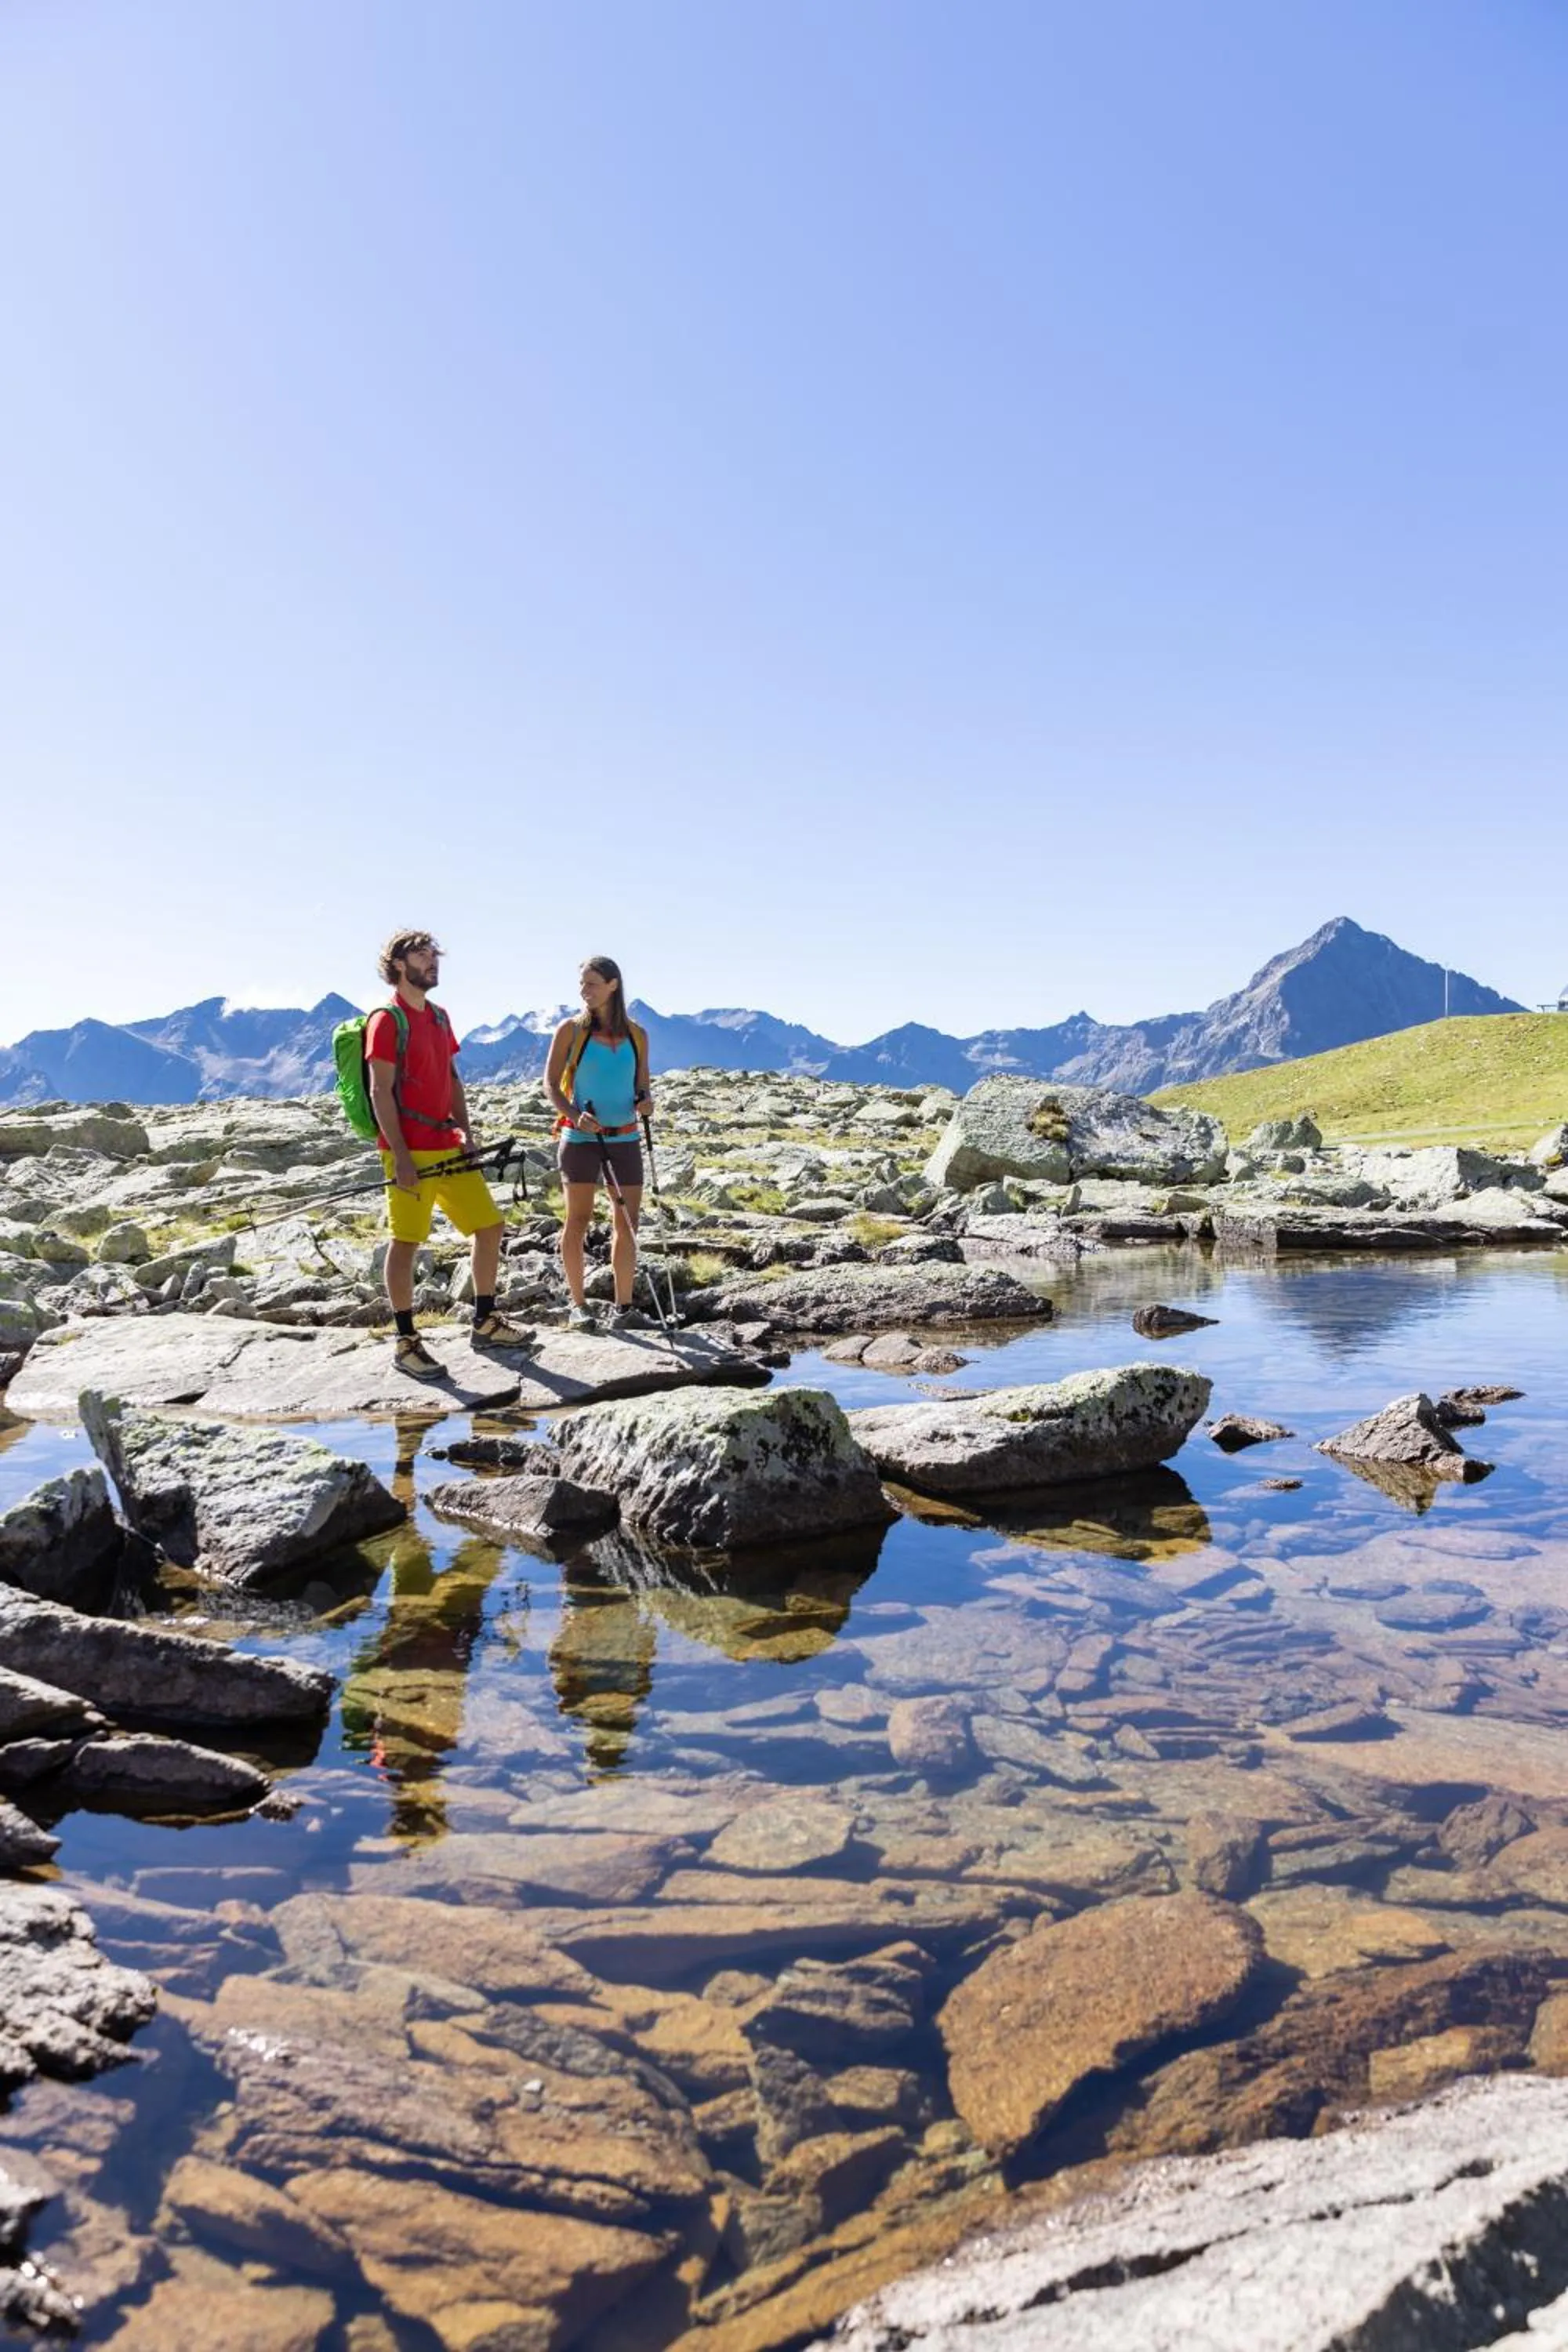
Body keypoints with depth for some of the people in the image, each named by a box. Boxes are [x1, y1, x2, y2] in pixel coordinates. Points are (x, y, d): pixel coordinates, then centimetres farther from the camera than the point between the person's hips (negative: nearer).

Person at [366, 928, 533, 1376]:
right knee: (405, 1242, -1)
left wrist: (466, 1133, 8)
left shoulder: (439, 1017, 15)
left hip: (448, 1146, 8)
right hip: (410, 1150, -8)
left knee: (489, 1226, 9)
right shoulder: (387, 1021, -9)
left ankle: (485, 1323, 21)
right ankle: (406, 1342, 8)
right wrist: (400, 1157, -17)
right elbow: (380, 1093, -13)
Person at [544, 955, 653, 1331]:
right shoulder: (571, 1029, -1)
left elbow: (642, 1086, 13)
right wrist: (575, 1115, -18)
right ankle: (578, 1304, 11)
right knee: (578, 1222, 0)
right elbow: (550, 1083, -2)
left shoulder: (636, 1035, 7)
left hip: (625, 1138, 3)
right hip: (581, 1137, -3)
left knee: (628, 1224, 3)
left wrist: (645, 1103, -10)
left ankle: (624, 1309, 10)